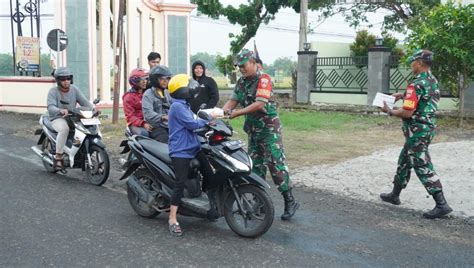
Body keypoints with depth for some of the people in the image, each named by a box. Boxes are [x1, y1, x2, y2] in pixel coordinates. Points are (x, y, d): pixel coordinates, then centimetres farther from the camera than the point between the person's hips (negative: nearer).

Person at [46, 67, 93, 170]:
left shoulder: (74, 89, 7)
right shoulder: (53, 91, -7)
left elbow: (84, 102, 2)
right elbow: (50, 107, -21)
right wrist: (60, 110, -43)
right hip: (58, 119, -5)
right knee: (64, 129, -39)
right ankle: (58, 157, -27)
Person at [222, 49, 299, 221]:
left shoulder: (263, 79, -13)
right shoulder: (241, 82, 11)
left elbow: (259, 104, -23)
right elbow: (233, 100, 8)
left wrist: (236, 113, -24)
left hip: (269, 129, -8)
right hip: (253, 130, 8)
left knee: (275, 164, -10)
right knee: (255, 167, 11)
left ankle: (290, 201, -3)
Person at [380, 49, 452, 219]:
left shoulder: (417, 84, -21)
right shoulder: (433, 81, 9)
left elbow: (407, 112, -25)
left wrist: (389, 111, -9)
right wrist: (404, 95, 14)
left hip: (417, 131, -10)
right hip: (428, 127, 10)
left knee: (423, 167, -5)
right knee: (404, 161, 20)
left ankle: (441, 204, -5)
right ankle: (395, 195, 31)